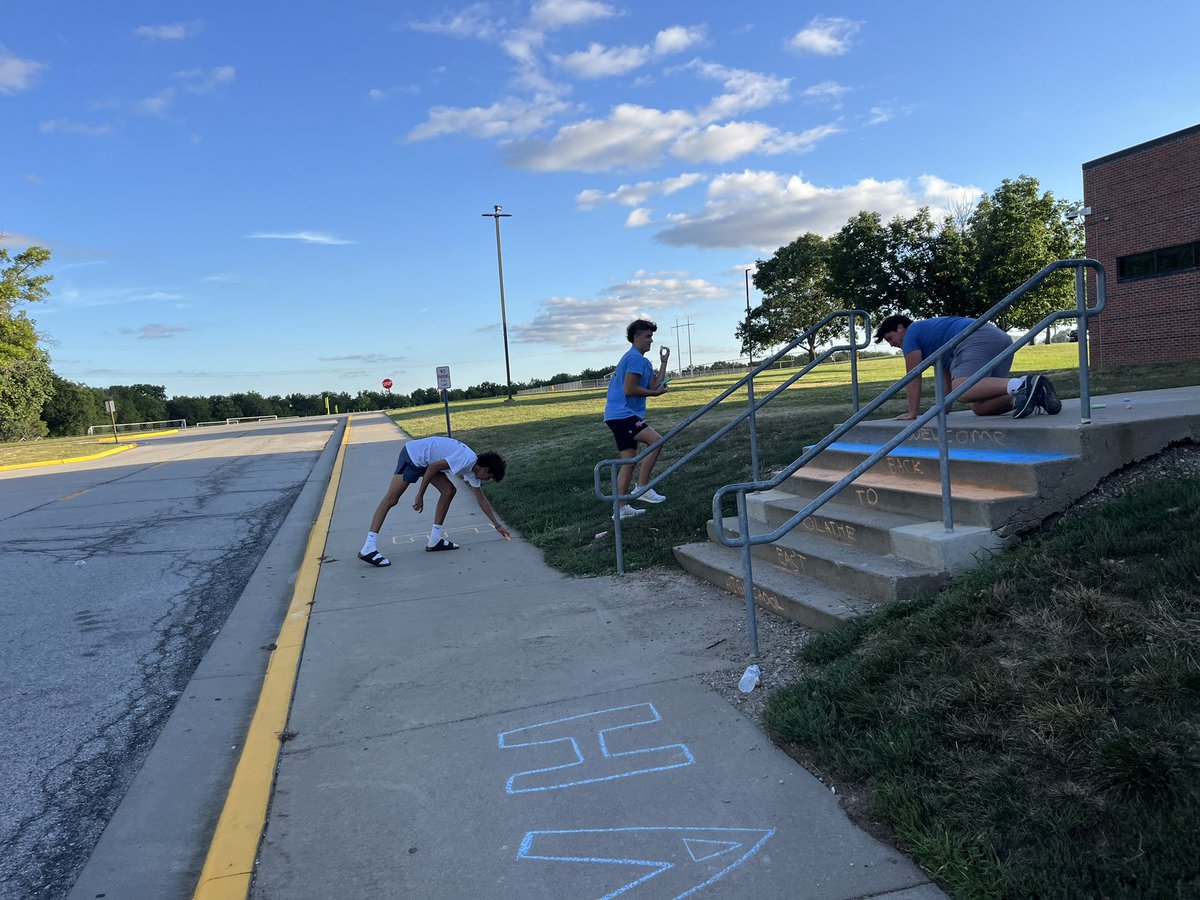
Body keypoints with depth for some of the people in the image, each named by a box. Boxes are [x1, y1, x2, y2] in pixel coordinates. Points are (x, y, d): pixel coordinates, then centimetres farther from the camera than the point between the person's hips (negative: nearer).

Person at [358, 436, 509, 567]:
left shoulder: (473, 469, 11)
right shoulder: (467, 459, -19)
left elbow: (481, 499, 20)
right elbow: (433, 467, -21)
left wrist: (498, 525, 24)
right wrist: (420, 495, -16)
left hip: (423, 460, 10)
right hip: (413, 455, -10)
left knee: (449, 490, 5)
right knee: (391, 499, -14)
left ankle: (435, 540, 8)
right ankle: (368, 549, -19)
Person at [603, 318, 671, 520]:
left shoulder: (642, 360, 23)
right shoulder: (635, 358, -10)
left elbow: (655, 386, 12)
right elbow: (629, 389, -18)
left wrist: (663, 362, 14)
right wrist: (655, 392, -8)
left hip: (623, 415, 11)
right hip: (622, 414, -11)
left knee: (629, 461, 9)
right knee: (656, 440, -22)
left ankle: (621, 508, 12)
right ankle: (643, 487, -16)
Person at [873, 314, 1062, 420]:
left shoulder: (912, 333, 13)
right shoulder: (929, 330, 39)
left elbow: (913, 377, 7)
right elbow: (948, 376, 42)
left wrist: (912, 413, 8)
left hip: (977, 339, -9)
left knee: (962, 390, -29)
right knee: (980, 407, 3)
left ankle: (1021, 384, -46)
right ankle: (1036, 395, -12)